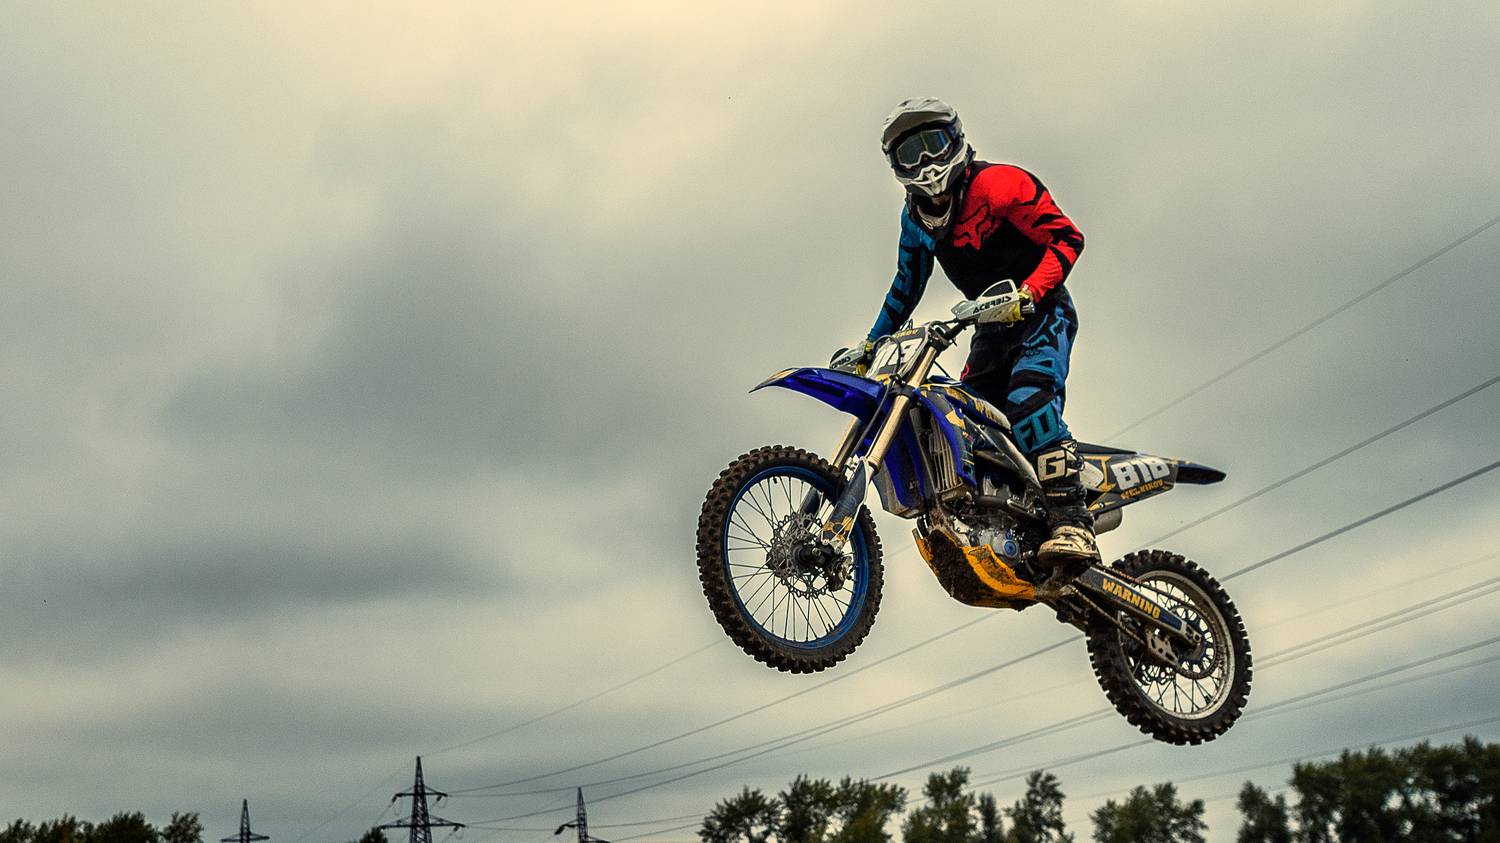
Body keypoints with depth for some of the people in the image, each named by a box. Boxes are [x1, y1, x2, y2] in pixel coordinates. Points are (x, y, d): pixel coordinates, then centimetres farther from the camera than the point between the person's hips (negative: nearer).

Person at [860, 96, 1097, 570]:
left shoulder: (997, 184, -12)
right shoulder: (916, 218, 10)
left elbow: (1066, 237, -17)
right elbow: (907, 286, 21)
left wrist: (1028, 293, -31)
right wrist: (870, 344, 14)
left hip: (1043, 312, -8)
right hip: (994, 326, 8)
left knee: (1028, 399, -31)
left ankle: (1071, 521, -39)